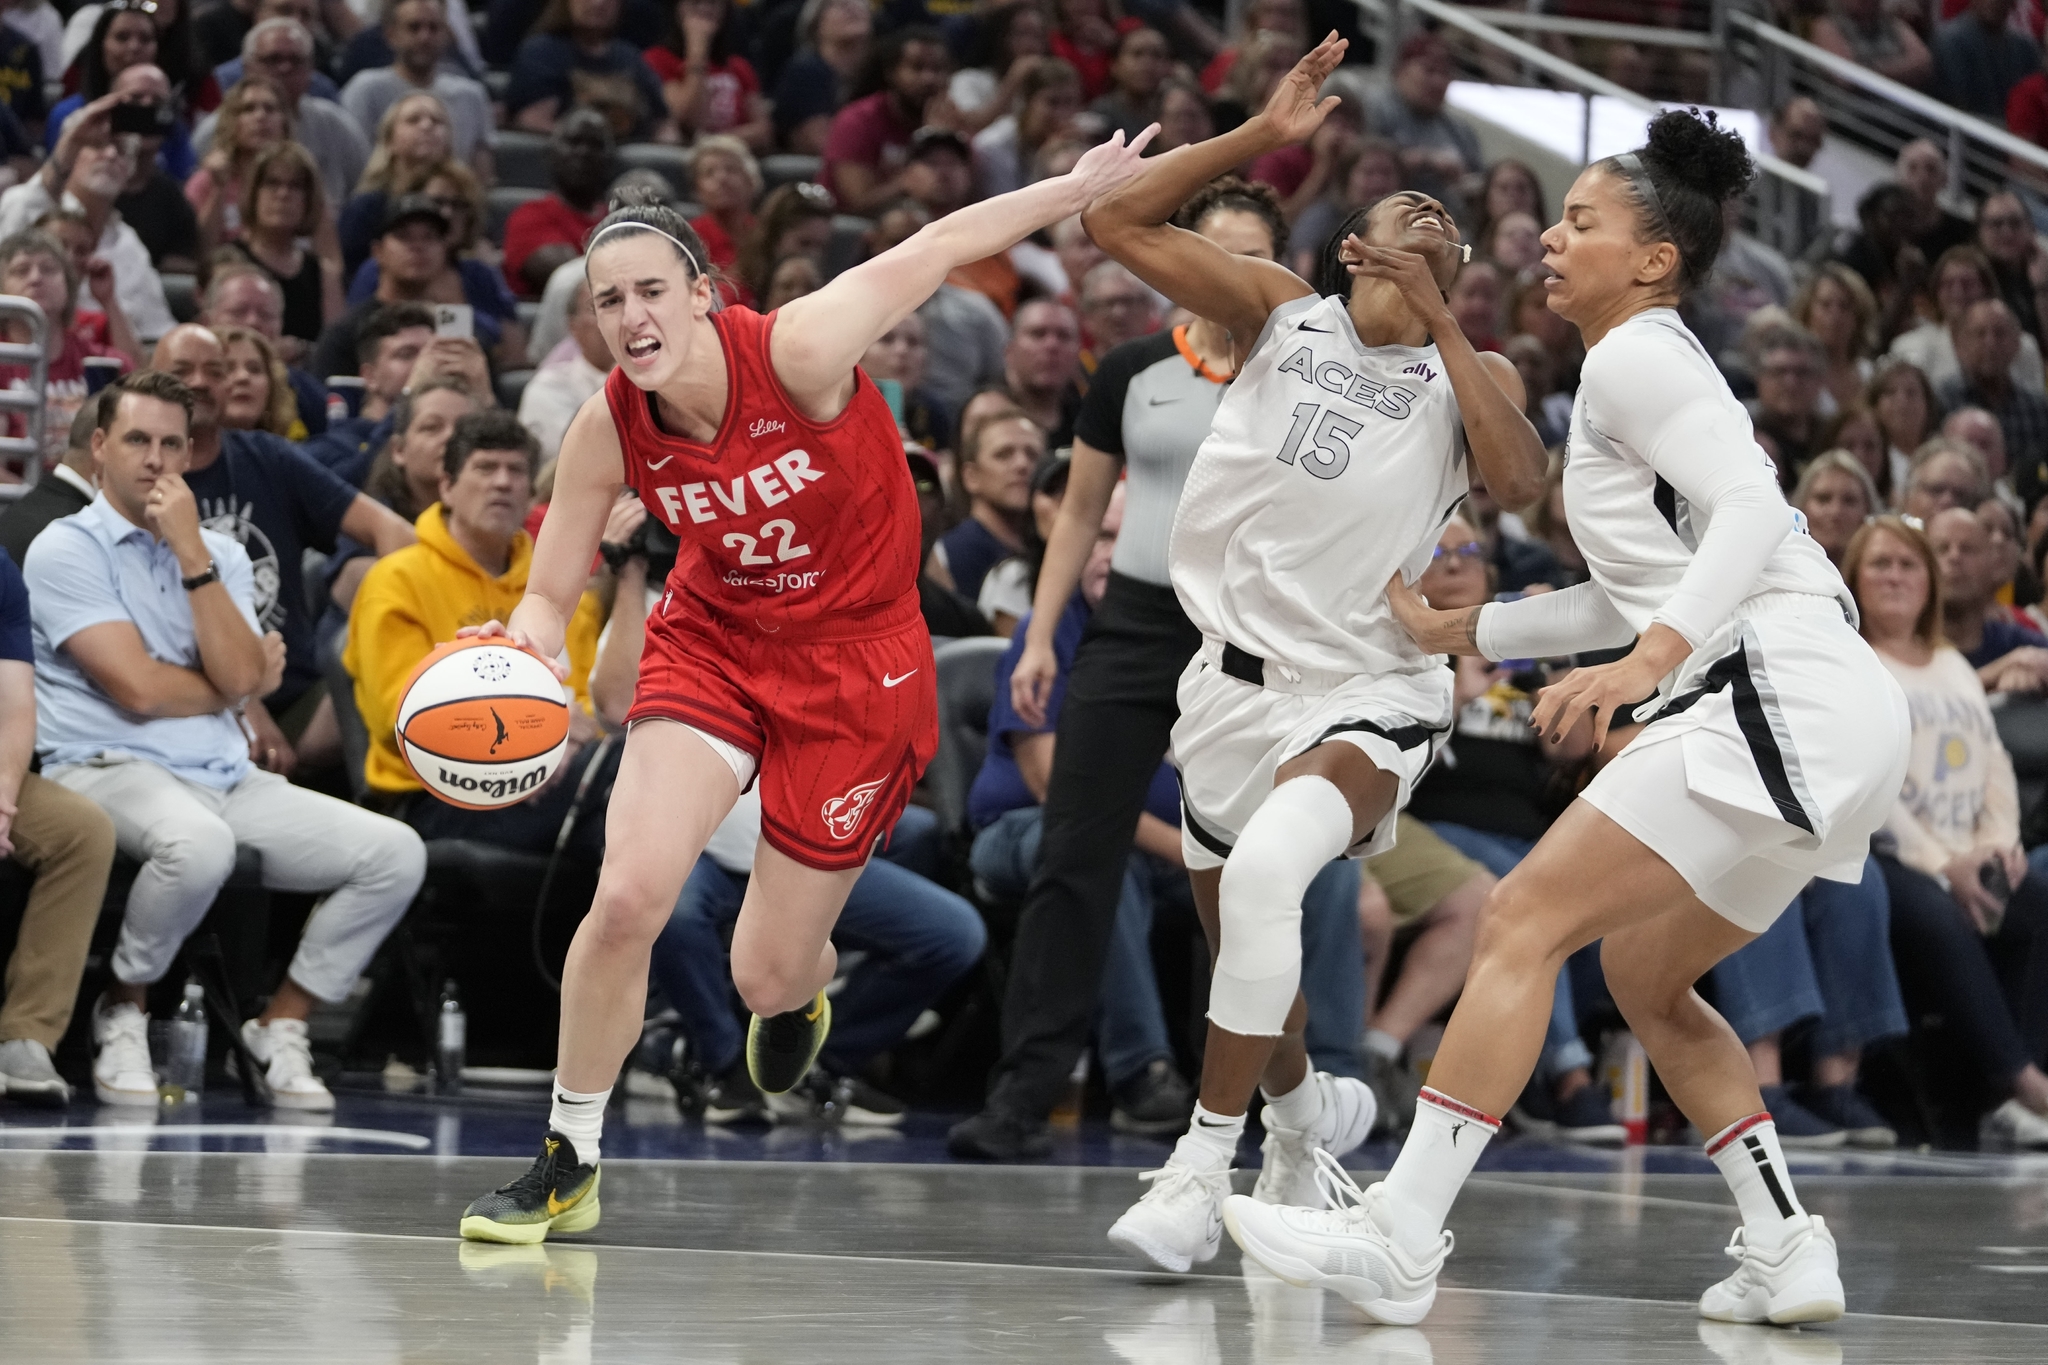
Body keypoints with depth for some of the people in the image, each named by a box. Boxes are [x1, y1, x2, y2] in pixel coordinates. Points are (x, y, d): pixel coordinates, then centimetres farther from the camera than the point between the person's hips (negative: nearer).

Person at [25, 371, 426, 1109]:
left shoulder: (221, 555, 16)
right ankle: (122, 1012, -12)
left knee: (395, 853, -10)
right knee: (198, 843, -41)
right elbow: (139, 689, -11)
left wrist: (192, 553, -5)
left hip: (225, 775, 6)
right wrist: (232, 688, 5)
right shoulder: (67, 549, -1)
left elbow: (240, 676, -3)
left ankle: (279, 1025, 5)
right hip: (107, 770, -6)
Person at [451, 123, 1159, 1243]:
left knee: (767, 978, 1)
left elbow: (940, 247, -13)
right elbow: (549, 595, -4)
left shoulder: (798, 352, -26)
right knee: (627, 898, -19)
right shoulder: (608, 431, -14)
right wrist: (523, 641, -28)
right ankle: (567, 1166, 1)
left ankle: (800, 983, 44)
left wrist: (1084, 186, -3)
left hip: (855, 661, -2)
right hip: (714, 639, 3)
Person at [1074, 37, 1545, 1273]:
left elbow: (1519, 481, -17)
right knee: (1235, 936, 15)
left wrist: (1438, 322, -13)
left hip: (1367, 694, -4)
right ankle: (1308, 1108, 47)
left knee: (1266, 871, -31)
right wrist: (1263, 136, -7)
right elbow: (1119, 222, -1)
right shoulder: (1281, 311, 7)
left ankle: (1204, 1167, -23)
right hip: (1238, 678, 4)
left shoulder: (1471, 371, 4)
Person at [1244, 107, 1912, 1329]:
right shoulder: (1642, 366, 25)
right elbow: (1638, 596, 31)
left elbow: (1749, 509, -21)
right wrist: (1460, 630, 29)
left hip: (1778, 696, -10)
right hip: (1830, 720, 10)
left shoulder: (1637, 356, -5)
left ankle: (1400, 1238, -19)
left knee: (1526, 921, -13)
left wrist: (1654, 656, -33)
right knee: (1644, 977, 20)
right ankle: (1789, 1251, 12)